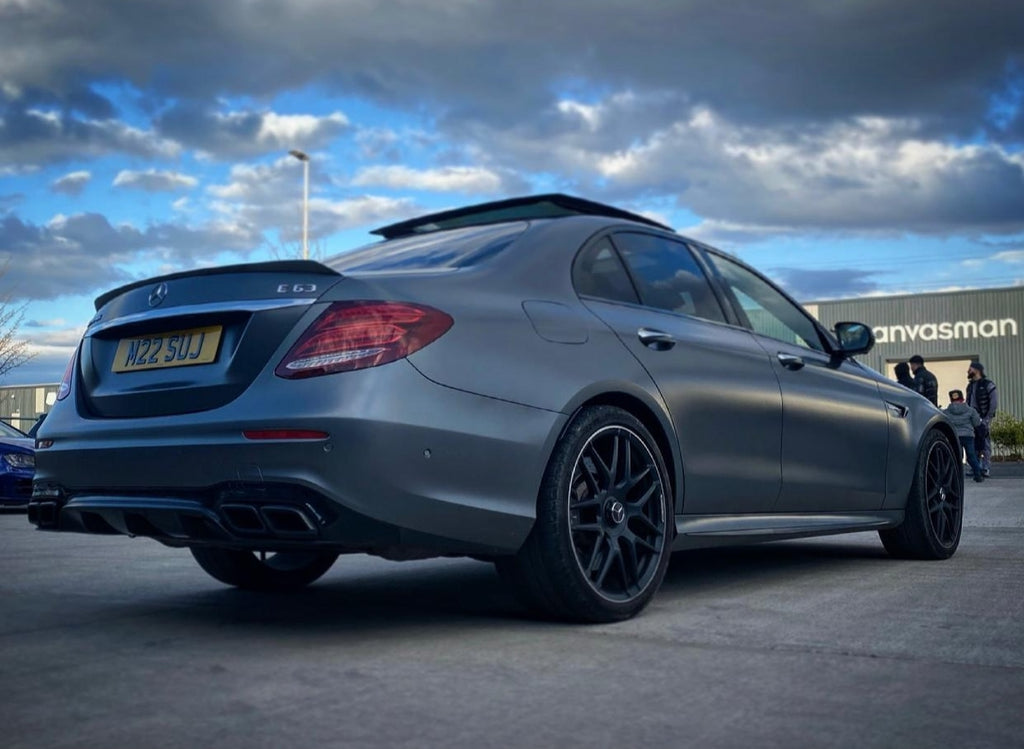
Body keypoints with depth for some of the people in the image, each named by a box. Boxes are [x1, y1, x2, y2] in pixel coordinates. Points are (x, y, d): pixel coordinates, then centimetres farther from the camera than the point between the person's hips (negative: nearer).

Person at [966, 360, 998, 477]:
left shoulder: (988, 384, -4)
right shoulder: (970, 386, 18)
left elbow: (994, 402, -8)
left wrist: (988, 417, -14)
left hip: (983, 419, -7)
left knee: (984, 444, -8)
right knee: (973, 444, 7)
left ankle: (985, 468, -8)